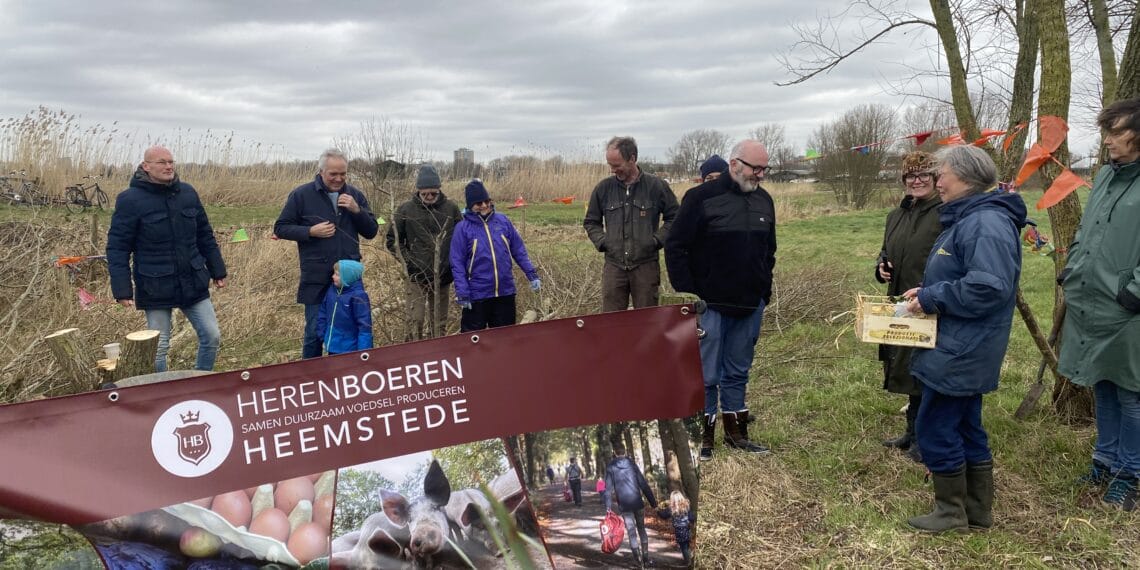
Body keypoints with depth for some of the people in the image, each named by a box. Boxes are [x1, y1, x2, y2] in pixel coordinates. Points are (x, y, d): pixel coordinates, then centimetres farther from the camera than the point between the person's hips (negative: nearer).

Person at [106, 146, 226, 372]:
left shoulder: (188, 192, 5)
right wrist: (122, 289, -14)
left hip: (193, 283, 4)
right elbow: (117, 247, -8)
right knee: (159, 347, 5)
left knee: (212, 337, 5)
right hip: (155, 288, -4)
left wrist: (217, 271, 14)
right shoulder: (130, 199, -9)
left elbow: (205, 236, 13)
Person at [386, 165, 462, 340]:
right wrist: (408, 260, -7)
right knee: (413, 322, -6)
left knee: (439, 324, 12)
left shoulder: (451, 208, 0)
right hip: (416, 277, -2)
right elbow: (391, 240, 3)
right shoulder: (406, 209, -4)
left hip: (442, 277, 2)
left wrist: (453, 261, 0)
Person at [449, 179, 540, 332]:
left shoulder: (502, 221, 3)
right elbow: (457, 263, -6)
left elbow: (519, 250, 10)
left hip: (506, 292, 3)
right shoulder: (463, 227, -5)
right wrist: (462, 293, -12)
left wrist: (532, 275, 3)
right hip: (477, 294, -3)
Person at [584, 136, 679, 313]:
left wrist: (656, 240, -4)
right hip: (613, 265, 2)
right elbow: (591, 222, 17)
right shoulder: (603, 188, 5)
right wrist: (602, 241, 2)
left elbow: (674, 218, 7)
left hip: (646, 265, -2)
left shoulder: (657, 186, -1)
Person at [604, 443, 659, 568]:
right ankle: (646, 559, 14)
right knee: (641, 529, 15)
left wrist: (608, 508, -4)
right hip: (638, 503, 1)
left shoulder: (611, 468, 0)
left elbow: (608, 489, -5)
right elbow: (644, 484, -1)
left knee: (631, 532, 5)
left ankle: (638, 557, -5)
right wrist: (653, 502, 2)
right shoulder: (632, 464, 2)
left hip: (624, 505, -1)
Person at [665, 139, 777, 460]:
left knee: (738, 373, 15)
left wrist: (765, 290, 13)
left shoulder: (764, 201, 9)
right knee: (706, 375, 2)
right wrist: (687, 295, -12)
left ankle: (736, 433, 26)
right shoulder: (702, 198, -10)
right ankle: (704, 436, 15)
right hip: (710, 305, -5)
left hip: (750, 306, 5)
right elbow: (676, 247, -10)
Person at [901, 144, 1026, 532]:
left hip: (959, 352, -11)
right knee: (966, 428, 17)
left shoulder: (987, 223, -21)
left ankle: (952, 511, 13)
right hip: (960, 350, 11)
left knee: (935, 427, -2)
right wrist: (927, 291, 7)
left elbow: (988, 287, -30)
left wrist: (931, 299, -21)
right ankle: (977, 510, 29)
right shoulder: (966, 218, 13)